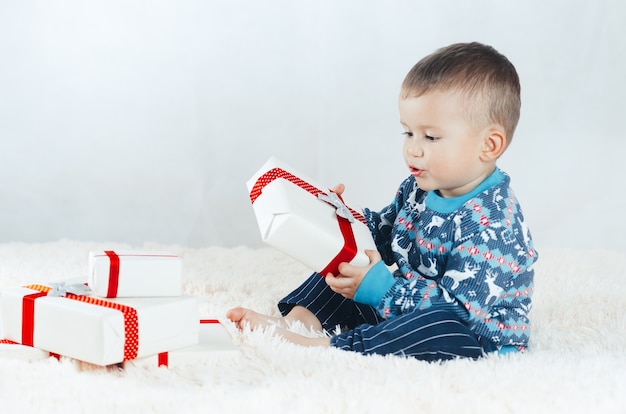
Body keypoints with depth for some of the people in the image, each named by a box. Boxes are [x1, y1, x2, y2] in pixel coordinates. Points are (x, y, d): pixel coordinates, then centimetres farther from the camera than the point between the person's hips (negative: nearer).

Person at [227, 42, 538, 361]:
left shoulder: (489, 221, -27)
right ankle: (296, 319, -10)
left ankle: (323, 346, -38)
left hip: (476, 339, -9)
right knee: (349, 267, 11)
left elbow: (462, 306, -31)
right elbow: (382, 233, 19)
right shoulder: (418, 188, 2)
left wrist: (384, 290, -32)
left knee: (443, 326, -40)